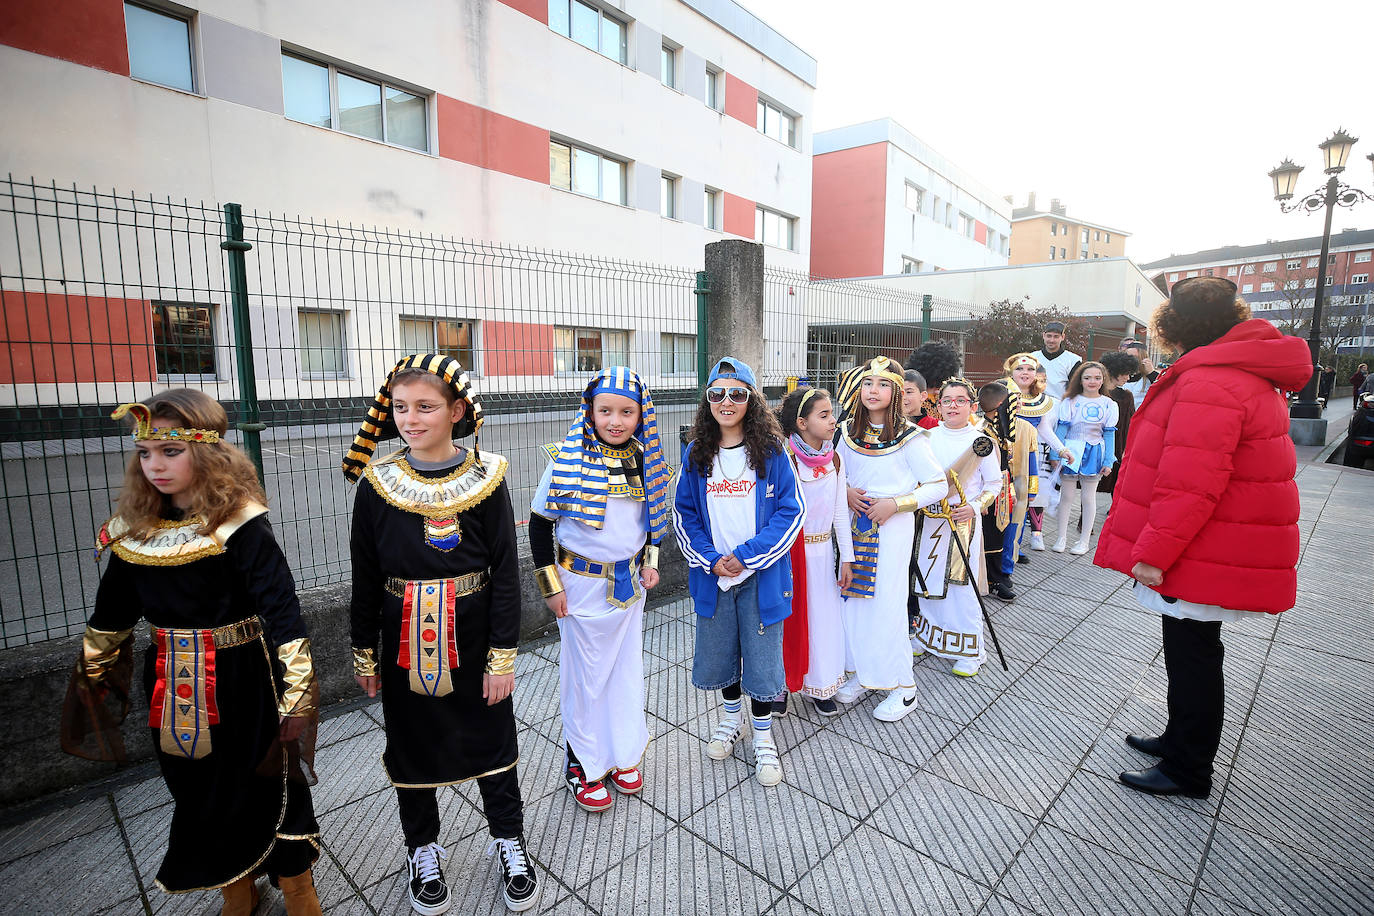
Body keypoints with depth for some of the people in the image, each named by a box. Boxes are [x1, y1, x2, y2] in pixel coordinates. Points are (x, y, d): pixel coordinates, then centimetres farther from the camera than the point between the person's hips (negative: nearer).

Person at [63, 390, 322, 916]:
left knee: (271, 789, 9)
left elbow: (281, 611, -23)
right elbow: (111, 614, 15)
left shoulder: (240, 523, -19)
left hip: (242, 683, -5)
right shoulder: (134, 529, 0)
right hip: (171, 690, 6)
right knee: (200, 796, 20)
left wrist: (297, 690, -26)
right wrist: (92, 675, 25)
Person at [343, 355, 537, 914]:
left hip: (475, 641, -1)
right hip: (405, 645, 2)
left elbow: (506, 571, -9)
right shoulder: (377, 483, -7)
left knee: (491, 739, 14)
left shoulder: (485, 479, -11)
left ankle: (510, 843, 38)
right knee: (412, 745, 18)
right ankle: (423, 851, 43)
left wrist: (503, 656, -9)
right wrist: (363, 653, 7)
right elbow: (365, 577, 2)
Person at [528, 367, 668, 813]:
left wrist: (651, 559, 6)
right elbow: (539, 522, -9)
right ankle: (583, 765, 30)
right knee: (586, 674, 9)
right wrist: (551, 584, -10)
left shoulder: (646, 459, -2)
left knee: (627, 668, 16)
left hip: (630, 583, 5)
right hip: (583, 584, -4)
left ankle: (623, 753, 37)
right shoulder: (568, 459, -16)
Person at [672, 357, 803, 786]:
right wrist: (711, 559, -10)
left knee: (762, 655, 6)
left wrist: (747, 555, -15)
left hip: (761, 574, -2)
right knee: (719, 651, 17)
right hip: (712, 574, 3)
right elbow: (683, 514, 3)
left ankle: (763, 737, 30)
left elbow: (791, 510, -8)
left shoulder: (770, 451, -7)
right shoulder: (696, 454, 0)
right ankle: (731, 715, 44)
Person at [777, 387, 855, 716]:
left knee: (823, 615, 11)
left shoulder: (834, 460, 3)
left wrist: (847, 559, 8)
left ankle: (820, 685, 30)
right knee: (787, 616, 6)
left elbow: (840, 513, 8)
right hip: (788, 550, -4)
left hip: (822, 550, 5)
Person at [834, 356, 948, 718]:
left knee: (887, 603, -2)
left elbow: (938, 486, -7)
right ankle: (861, 672, 28)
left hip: (893, 526, -4)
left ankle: (902, 686, 16)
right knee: (854, 598, 9)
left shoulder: (908, 437, -10)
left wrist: (895, 503, -17)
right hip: (855, 524, 5)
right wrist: (846, 493, -6)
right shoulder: (847, 432, 3)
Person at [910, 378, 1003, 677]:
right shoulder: (928, 437, 4)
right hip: (930, 520, 4)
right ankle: (929, 638, 31)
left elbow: (994, 483, 0)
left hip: (964, 522, -3)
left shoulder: (980, 442, -5)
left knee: (962, 585, -2)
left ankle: (970, 652, 15)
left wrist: (975, 506, -14)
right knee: (928, 582, 12)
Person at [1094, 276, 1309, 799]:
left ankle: (1187, 772, 19)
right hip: (1217, 552, 10)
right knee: (1191, 649, 20)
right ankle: (1181, 741, 36)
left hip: (1204, 555, -10)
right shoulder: (1244, 374, 13)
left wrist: (1154, 552, -23)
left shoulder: (1209, 383, -22)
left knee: (1192, 655, 3)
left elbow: (1189, 484, -28)